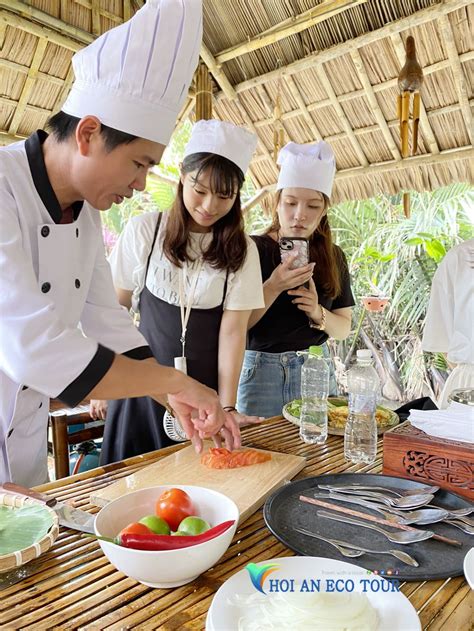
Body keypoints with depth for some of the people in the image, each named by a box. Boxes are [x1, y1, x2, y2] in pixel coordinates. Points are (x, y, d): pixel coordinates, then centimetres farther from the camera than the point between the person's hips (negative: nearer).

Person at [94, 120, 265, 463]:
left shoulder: (242, 251, -5)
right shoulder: (144, 230, -6)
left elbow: (233, 329, -7)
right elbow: (116, 308, 1)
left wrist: (227, 406, -11)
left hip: (205, 389, 1)